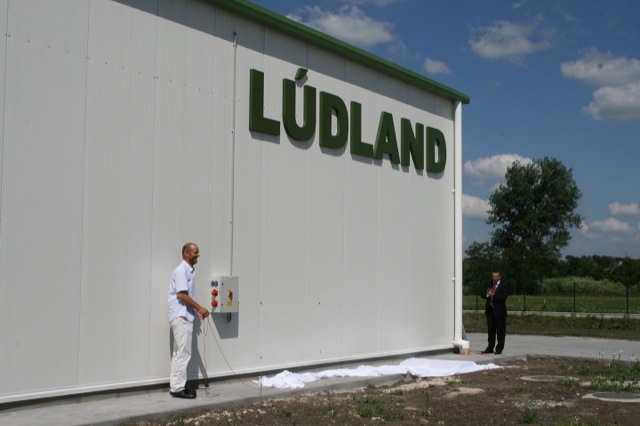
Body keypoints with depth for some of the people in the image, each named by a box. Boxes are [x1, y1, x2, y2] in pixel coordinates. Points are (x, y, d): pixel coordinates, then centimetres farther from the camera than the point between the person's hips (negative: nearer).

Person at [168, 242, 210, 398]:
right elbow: (181, 294, -20)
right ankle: (178, 387, -5)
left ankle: (176, 385, 19)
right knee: (183, 353, -9)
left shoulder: (190, 270, 16)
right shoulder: (181, 270, -13)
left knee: (179, 353, 13)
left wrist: (197, 310, 11)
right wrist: (199, 308, -15)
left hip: (185, 316, 10)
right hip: (181, 316, -10)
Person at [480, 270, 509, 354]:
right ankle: (490, 348, 19)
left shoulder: (504, 285, -4)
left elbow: (503, 297, -15)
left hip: (499, 310, -5)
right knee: (491, 331, 12)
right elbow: (483, 295, 8)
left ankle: (499, 349, 8)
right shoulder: (489, 284, 11)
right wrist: (487, 294, -14)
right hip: (490, 310, 5)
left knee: (500, 331, 0)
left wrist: (494, 295, -28)